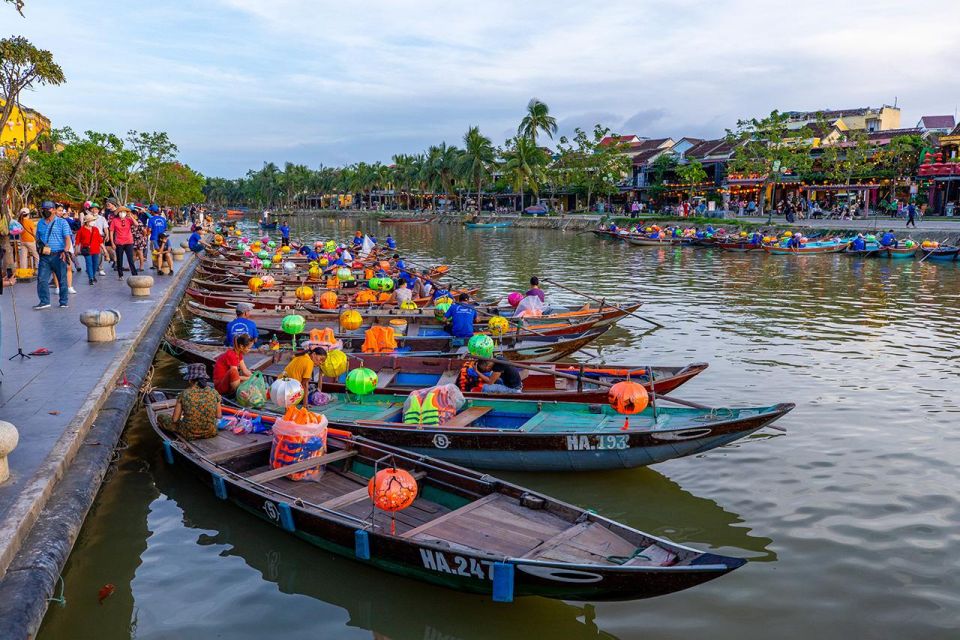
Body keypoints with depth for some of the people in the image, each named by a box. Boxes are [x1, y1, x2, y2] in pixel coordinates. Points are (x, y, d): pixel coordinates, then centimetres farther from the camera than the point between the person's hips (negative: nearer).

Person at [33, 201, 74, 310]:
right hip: (44, 256, 4)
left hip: (58, 255, -4)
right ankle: (44, 301, 1)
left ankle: (64, 301, 10)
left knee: (62, 279, 2)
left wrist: (65, 251, -20)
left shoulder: (62, 222, 1)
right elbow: (38, 238, 25)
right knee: (42, 279, -4)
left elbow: (68, 238, -7)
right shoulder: (40, 223, 16)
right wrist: (40, 245, 5)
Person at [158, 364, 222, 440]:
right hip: (211, 433, 4)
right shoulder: (214, 393, -9)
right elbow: (219, 416, 0)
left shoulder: (184, 394, -14)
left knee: (161, 417, 20)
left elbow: (175, 419, -8)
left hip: (190, 435, -3)